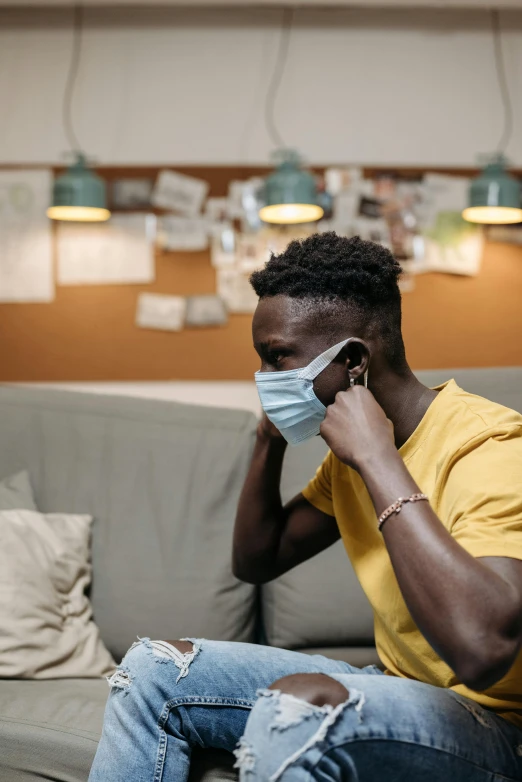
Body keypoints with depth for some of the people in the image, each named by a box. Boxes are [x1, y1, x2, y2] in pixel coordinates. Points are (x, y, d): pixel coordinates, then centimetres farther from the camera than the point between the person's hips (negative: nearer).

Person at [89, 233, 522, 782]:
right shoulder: (349, 453, 3)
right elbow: (255, 562, 14)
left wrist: (376, 458, -32)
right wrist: (270, 440, -2)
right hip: (395, 692, 8)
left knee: (295, 705, -37)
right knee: (154, 669, 2)